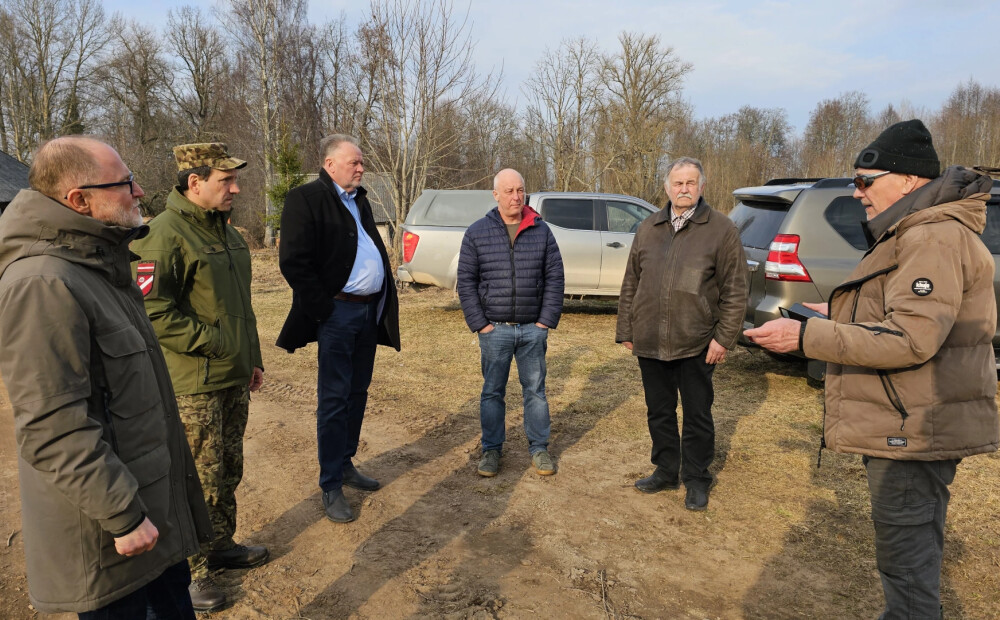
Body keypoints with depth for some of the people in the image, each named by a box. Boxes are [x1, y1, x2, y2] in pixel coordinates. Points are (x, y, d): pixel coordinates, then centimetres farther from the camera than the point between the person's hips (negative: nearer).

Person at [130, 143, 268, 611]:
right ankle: (188, 571, 21)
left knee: (228, 472, 19)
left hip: (233, 379, 9)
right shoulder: (164, 235, -16)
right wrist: (213, 343, -19)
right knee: (197, 481, 3)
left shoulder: (226, 233, 13)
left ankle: (220, 546, 37)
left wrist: (252, 359, 20)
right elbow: (153, 311, -22)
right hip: (193, 385, -8)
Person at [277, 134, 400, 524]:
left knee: (358, 393, 15)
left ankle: (346, 465, 30)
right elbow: (293, 262, -17)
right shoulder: (307, 198, -10)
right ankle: (331, 487, 11)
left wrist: (384, 303, 11)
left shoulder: (359, 200, 15)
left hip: (369, 311, 8)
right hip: (338, 313, -8)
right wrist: (324, 309, -15)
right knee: (334, 400, 0)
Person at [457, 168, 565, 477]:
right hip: (494, 329, -1)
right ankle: (491, 449, 22)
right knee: (492, 391, 8)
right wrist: (479, 324, -6)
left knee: (535, 390, 9)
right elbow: (466, 281, 1)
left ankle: (539, 449, 22)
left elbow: (555, 278, 4)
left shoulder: (541, 231, 4)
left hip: (533, 328, 1)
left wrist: (546, 321, -3)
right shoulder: (477, 232, 1)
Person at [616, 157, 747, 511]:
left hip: (696, 345, -4)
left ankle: (697, 480, 26)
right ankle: (666, 471, 33)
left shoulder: (721, 229, -3)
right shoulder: (648, 229, 10)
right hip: (650, 343, 4)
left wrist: (724, 337, -11)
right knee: (659, 412, 15)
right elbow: (630, 284, 12)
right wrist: (626, 330, 9)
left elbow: (735, 291, -5)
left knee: (697, 416, 9)